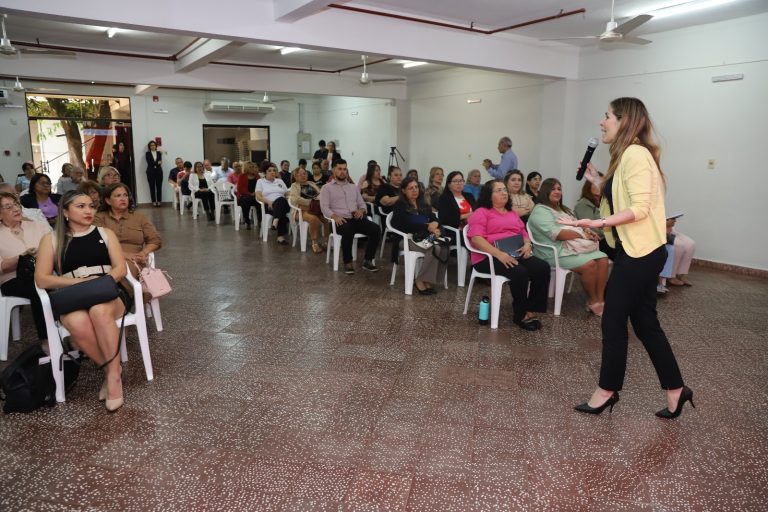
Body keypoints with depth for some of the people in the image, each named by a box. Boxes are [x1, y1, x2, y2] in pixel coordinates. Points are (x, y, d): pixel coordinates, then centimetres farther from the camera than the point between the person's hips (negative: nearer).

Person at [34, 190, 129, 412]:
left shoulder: (105, 233, 14)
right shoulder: (51, 239, 11)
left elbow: (120, 269, 5)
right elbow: (41, 279, 1)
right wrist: (80, 282, -11)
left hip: (107, 295, 0)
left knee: (99, 311, -38)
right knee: (78, 323, -37)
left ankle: (113, 374, -25)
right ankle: (111, 370, -15)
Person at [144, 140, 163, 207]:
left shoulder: (159, 153, 8)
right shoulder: (147, 153, 4)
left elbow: (160, 162, -3)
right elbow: (149, 163, -7)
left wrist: (154, 164, -17)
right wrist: (157, 163, -10)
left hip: (158, 171, 1)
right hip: (151, 172, -1)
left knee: (159, 186, 0)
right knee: (152, 187, -1)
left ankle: (159, 201, 6)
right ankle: (154, 201, 5)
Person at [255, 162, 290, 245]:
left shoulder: (280, 181, 27)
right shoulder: (260, 181, 15)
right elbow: (258, 196, 2)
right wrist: (269, 202, -17)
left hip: (283, 204, 3)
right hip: (269, 206, -2)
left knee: (281, 200, -41)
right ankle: (281, 235, -49)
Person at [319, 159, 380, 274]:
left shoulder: (353, 187, 26)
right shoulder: (327, 188, 12)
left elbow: (362, 203, 23)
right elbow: (324, 207, 0)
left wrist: (361, 210, -2)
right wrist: (335, 216, -20)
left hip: (356, 218, 4)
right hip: (341, 220, -4)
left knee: (375, 229, -25)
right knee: (348, 231, -40)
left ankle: (367, 261, -16)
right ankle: (347, 263, -21)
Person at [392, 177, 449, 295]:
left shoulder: (423, 205, 23)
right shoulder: (399, 206, 4)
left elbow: (435, 219, 14)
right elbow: (406, 225, -11)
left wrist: (434, 225, -12)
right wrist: (427, 227, -13)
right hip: (408, 239, -5)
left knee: (445, 248, -27)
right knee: (435, 249, -32)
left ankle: (427, 280, -22)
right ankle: (420, 281, -21)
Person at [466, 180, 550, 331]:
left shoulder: (512, 213, 25)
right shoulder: (481, 212, 3)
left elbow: (524, 233, 26)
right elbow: (476, 238, -12)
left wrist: (527, 244, 0)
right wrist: (499, 254, -24)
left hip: (515, 255, 7)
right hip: (490, 257, -6)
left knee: (543, 267, -20)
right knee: (520, 273, -32)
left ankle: (531, 310, -15)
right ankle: (520, 315, -15)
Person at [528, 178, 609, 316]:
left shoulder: (564, 209, 25)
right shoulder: (540, 211, -7)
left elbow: (576, 227, 22)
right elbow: (556, 234, -19)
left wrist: (587, 232, -2)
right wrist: (582, 235, -15)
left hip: (577, 246, 9)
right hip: (557, 252, -9)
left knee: (603, 259, -15)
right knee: (589, 264, -27)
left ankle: (600, 300, -15)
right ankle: (593, 302, -10)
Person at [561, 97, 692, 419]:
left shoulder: (635, 154, -16)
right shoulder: (627, 156, 16)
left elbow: (640, 208, -23)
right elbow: (622, 200, 11)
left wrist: (599, 223, -31)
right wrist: (598, 181, 14)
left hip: (639, 252, -10)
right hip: (638, 251, 10)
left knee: (613, 320, 1)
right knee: (645, 322, 13)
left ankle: (608, 390, 16)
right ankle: (675, 390, 23)